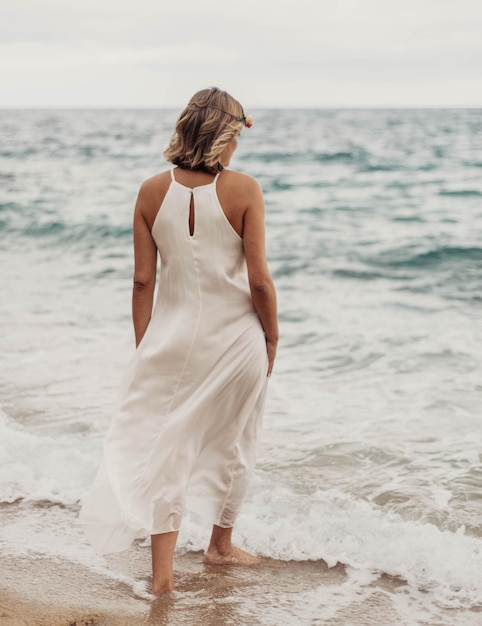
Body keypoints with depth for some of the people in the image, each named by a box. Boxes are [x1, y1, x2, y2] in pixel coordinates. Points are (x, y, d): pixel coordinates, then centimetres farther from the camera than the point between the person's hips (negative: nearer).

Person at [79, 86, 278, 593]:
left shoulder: (152, 192, -4)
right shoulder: (243, 190, -12)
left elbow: (143, 281, -1)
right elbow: (259, 280, -12)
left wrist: (143, 346, 10)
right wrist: (272, 337, 3)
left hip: (173, 337, 2)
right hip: (234, 338, -1)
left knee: (164, 444, 9)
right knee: (231, 443, 18)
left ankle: (162, 568, 4)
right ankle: (221, 545, 36)